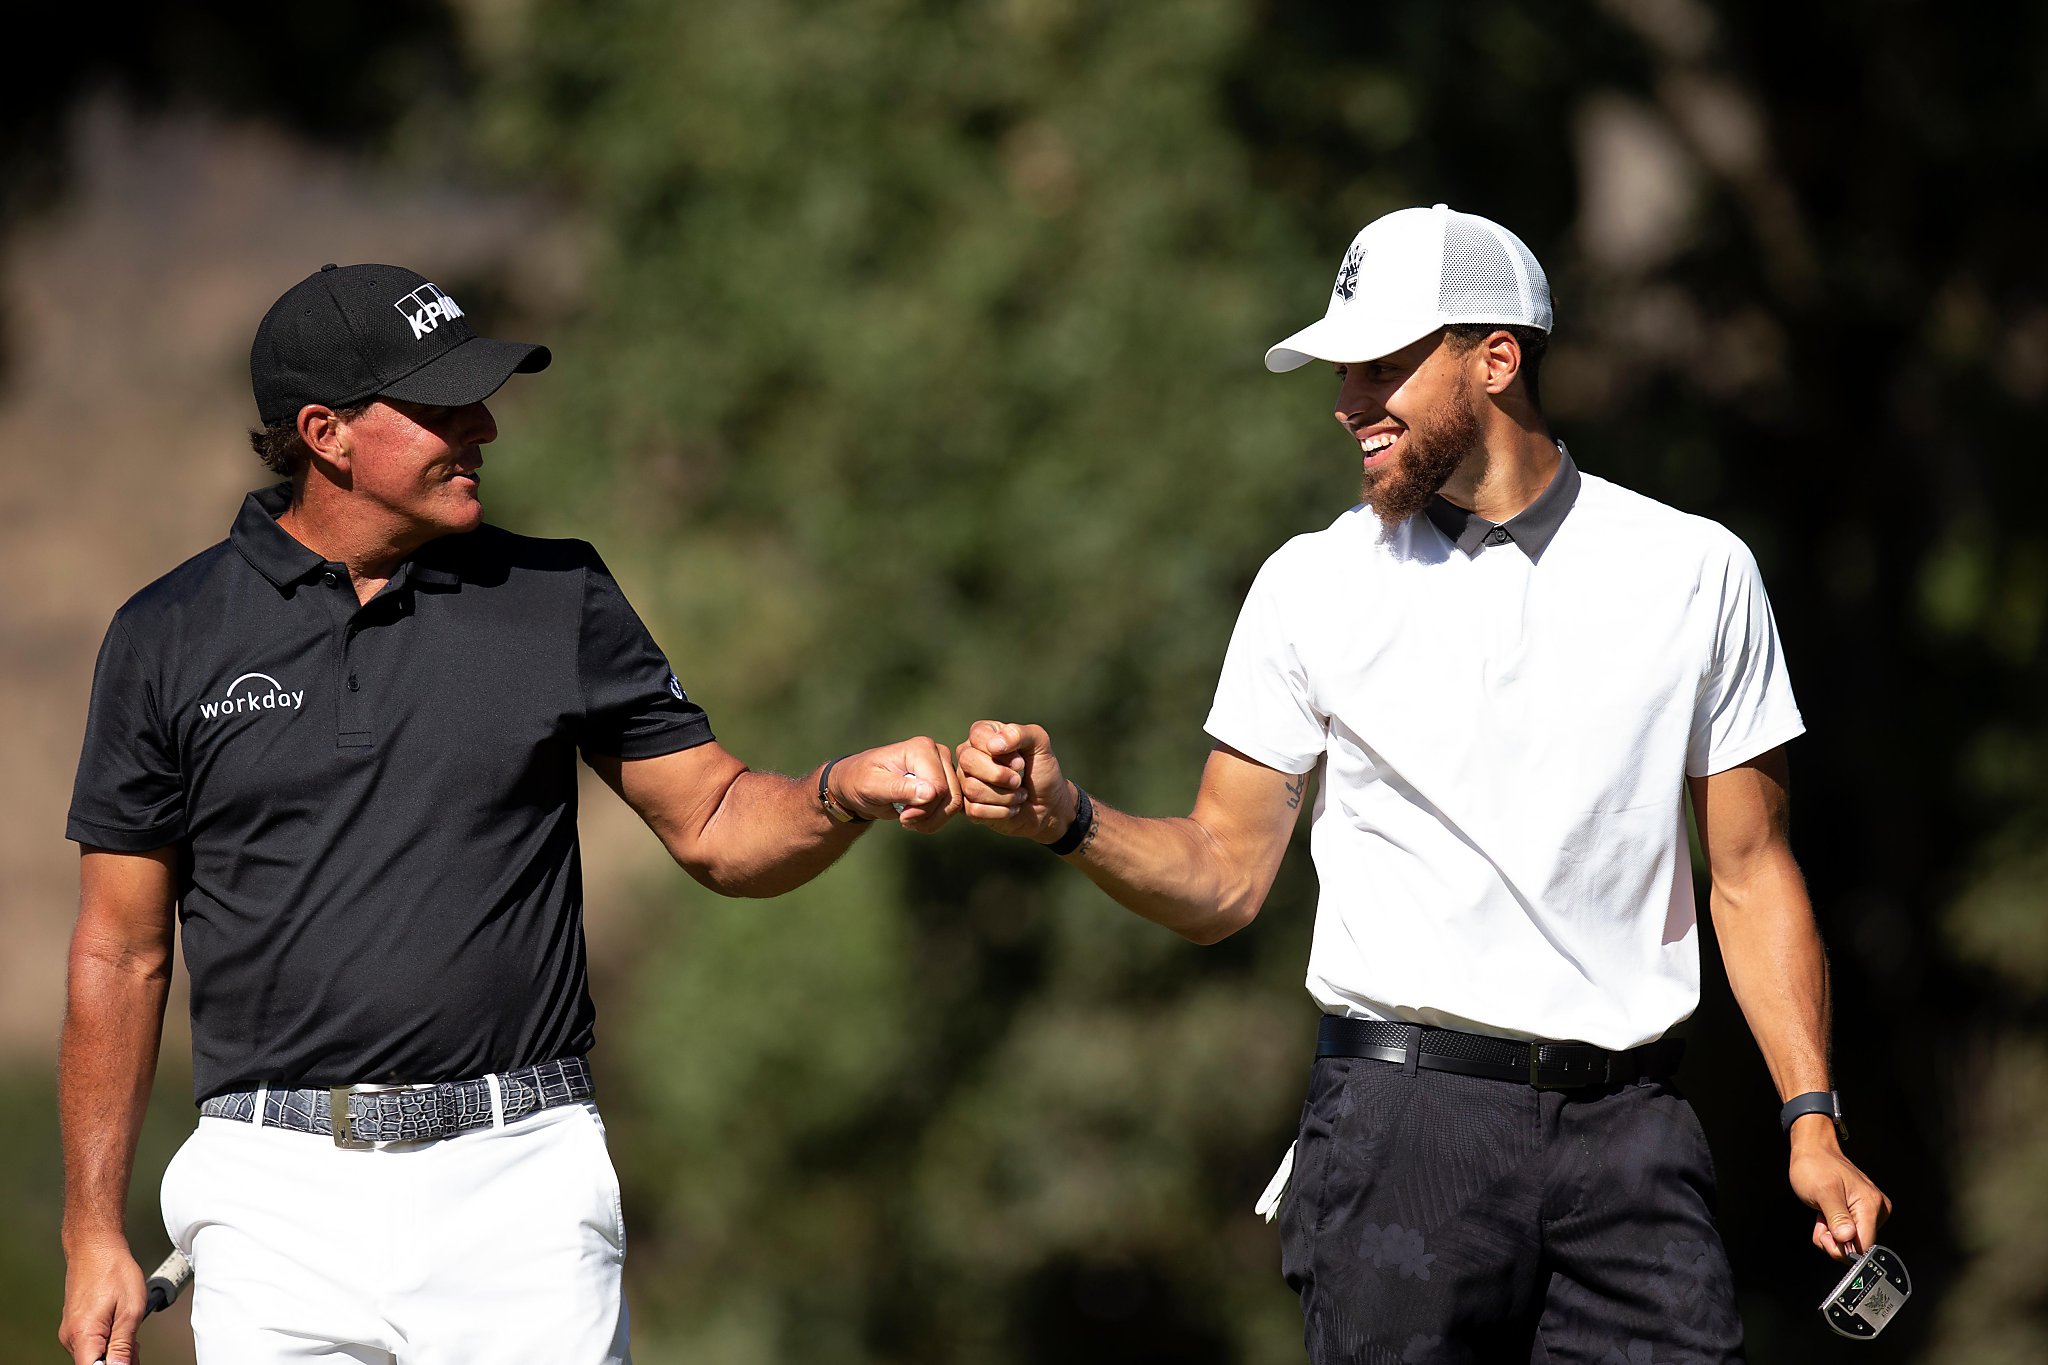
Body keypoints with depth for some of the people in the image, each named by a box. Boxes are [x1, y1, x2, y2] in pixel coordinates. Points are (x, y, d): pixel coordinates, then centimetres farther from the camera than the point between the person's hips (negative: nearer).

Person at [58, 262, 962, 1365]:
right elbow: (121, 952, 8)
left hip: (521, 1184, 1)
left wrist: (846, 794, -12)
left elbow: (717, 829, 10)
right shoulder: (172, 635, 4)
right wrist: (92, 1232, 5)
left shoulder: (557, 597, 8)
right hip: (277, 1193, -1)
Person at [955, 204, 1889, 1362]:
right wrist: (1068, 820, -11)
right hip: (1404, 1121, 0)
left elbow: (1751, 873, 9)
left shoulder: (1697, 573, 6)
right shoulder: (1312, 584, 6)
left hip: (1627, 1132, 0)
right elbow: (1223, 881, 8)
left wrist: (1812, 1120, 1)